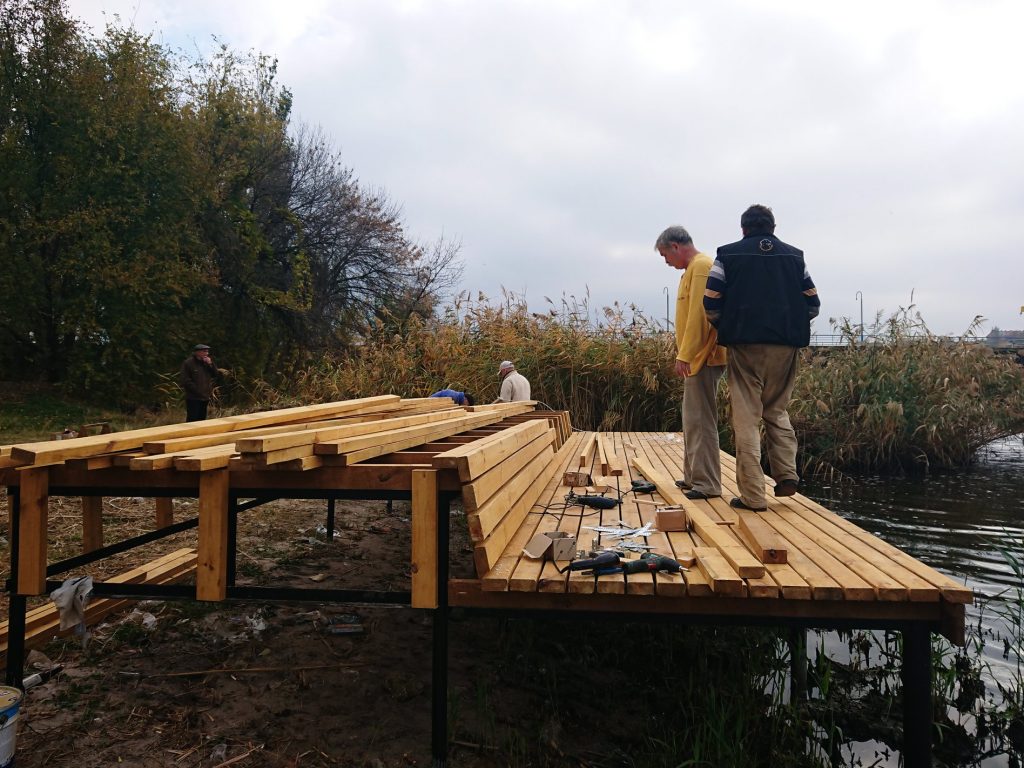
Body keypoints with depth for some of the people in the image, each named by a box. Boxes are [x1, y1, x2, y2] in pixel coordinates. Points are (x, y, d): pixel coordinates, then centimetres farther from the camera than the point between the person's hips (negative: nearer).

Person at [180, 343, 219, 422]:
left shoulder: (207, 362, 12)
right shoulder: (188, 363, -9)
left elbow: (215, 373, 8)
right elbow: (185, 380, -14)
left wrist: (210, 364, -9)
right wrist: (197, 391, -15)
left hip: (205, 397, 7)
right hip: (193, 398, -7)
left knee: (201, 419, 13)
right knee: (192, 420, -9)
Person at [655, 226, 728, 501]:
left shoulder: (701, 266, -12)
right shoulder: (693, 268, 18)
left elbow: (698, 315, -20)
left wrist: (685, 355, -20)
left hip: (702, 357, -10)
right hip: (696, 358, 10)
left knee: (701, 421, -7)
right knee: (692, 420, 15)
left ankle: (707, 484, -3)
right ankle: (694, 476, 23)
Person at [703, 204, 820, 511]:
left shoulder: (728, 255, 3)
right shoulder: (794, 256, 11)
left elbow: (711, 304, -3)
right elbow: (813, 304, 10)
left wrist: (726, 329, 14)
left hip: (745, 345, -3)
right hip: (786, 346, 3)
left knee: (746, 418, 0)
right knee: (778, 412, 20)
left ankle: (753, 495, -2)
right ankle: (786, 474, 7)